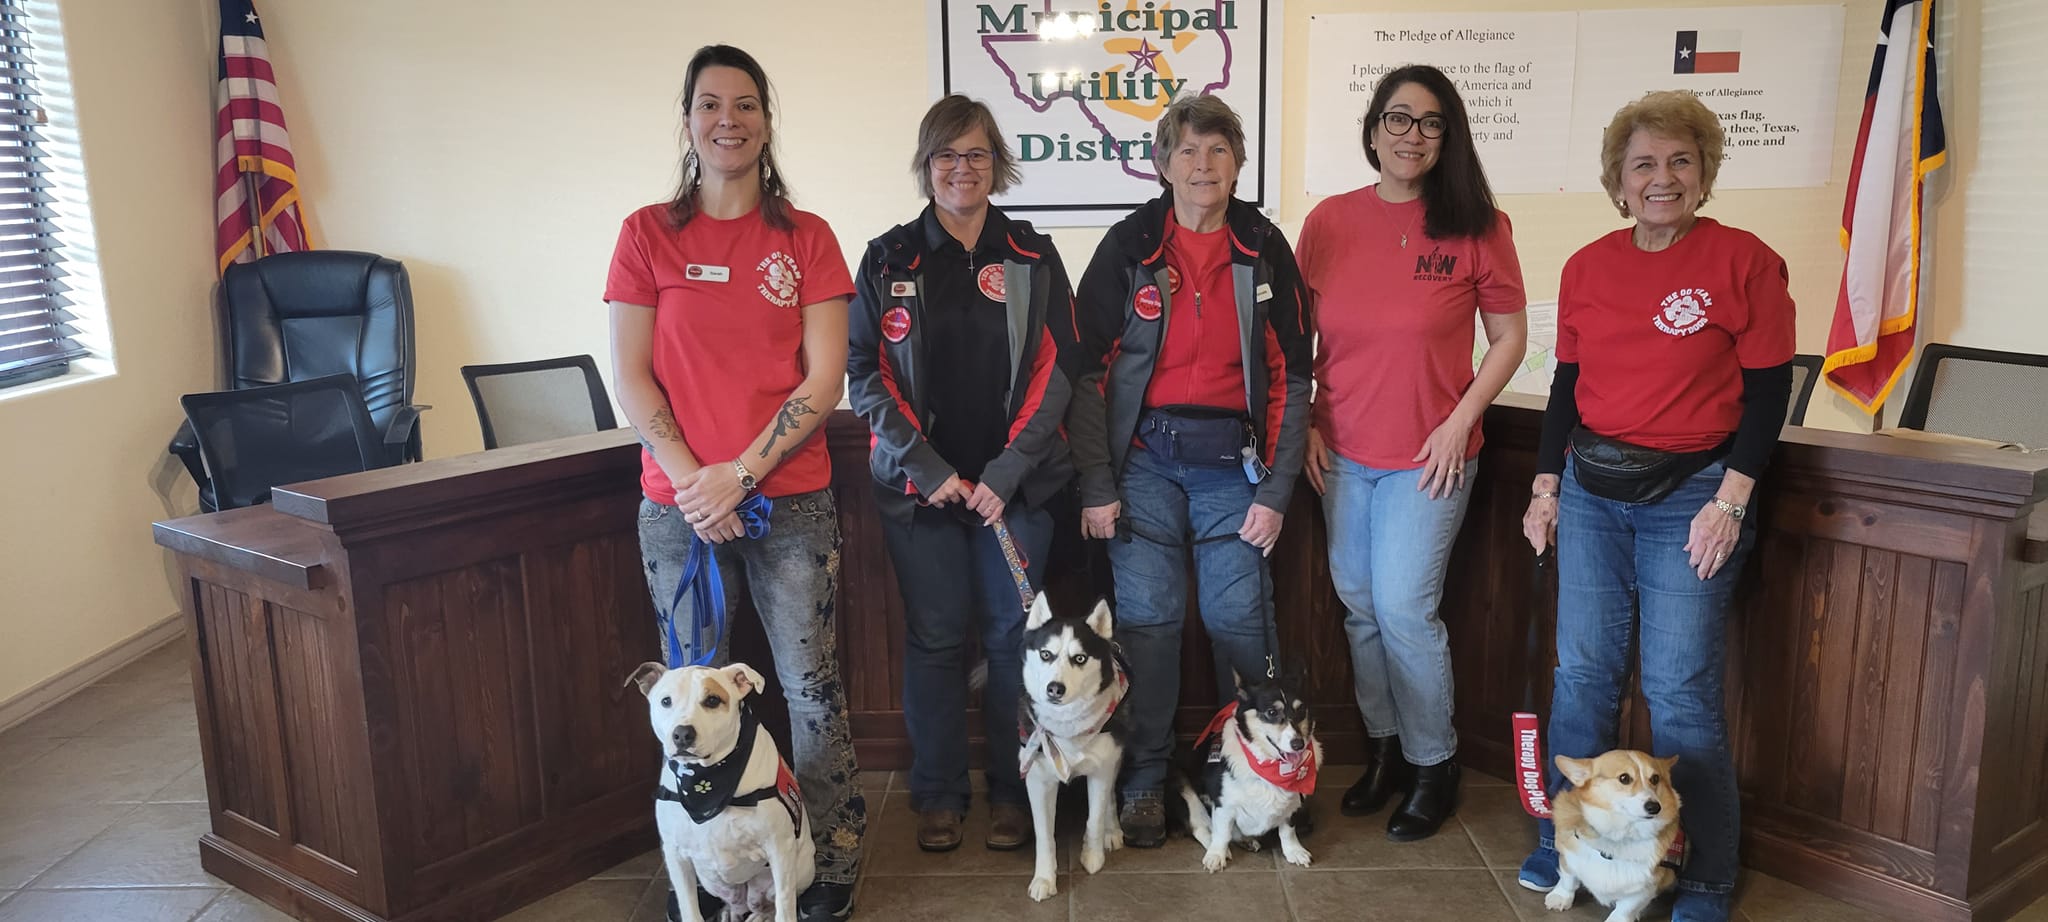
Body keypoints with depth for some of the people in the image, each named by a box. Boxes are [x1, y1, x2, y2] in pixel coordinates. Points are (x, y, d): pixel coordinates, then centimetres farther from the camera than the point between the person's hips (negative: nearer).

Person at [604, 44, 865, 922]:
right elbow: (630, 377, 1)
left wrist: (741, 471, -11)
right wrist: (691, 478, -10)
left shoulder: (805, 238, 4)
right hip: (679, 507, 1)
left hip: (791, 501, 0)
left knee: (811, 687, 2)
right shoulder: (649, 234, 5)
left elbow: (824, 377, -2)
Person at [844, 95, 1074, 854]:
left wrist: (1009, 470, -10)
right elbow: (865, 373, 0)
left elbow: (1055, 370, 0)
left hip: (1014, 484, 0)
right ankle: (938, 795, 20)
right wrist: (926, 467, -10)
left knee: (1012, 633, 4)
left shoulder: (1032, 257, 5)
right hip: (920, 484, 0)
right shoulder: (888, 260, 4)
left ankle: (1012, 791, 20)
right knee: (934, 636, 5)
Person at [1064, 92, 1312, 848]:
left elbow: (1291, 378, 4)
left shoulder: (1264, 250, 4)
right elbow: (1087, 370, -1)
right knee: (1147, 617, 0)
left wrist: (1276, 490, -2)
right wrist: (1097, 486, -6)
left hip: (1232, 458, 1)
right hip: (1144, 454, -1)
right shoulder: (1129, 247, 0)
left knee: (1238, 617, 1)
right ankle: (1143, 780, 15)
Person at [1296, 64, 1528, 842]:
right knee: (1358, 606, 11)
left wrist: (1459, 423, -9)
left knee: (1403, 608, -5)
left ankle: (1434, 767, 17)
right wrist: (1304, 422, 1)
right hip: (1342, 452, 4)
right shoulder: (1329, 221, 2)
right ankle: (1385, 748, 30)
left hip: (1427, 457, -3)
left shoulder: (1475, 226, -5)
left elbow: (1510, 338, -1)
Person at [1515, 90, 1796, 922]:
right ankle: (1564, 845, 24)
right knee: (1581, 673, 8)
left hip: (1690, 498, -4)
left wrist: (1730, 499, -11)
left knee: (1680, 690, -2)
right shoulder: (1587, 267, 7)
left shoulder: (1744, 261, -6)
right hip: (1591, 492, 4)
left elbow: (1767, 391, -5)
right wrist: (1546, 486, 10)